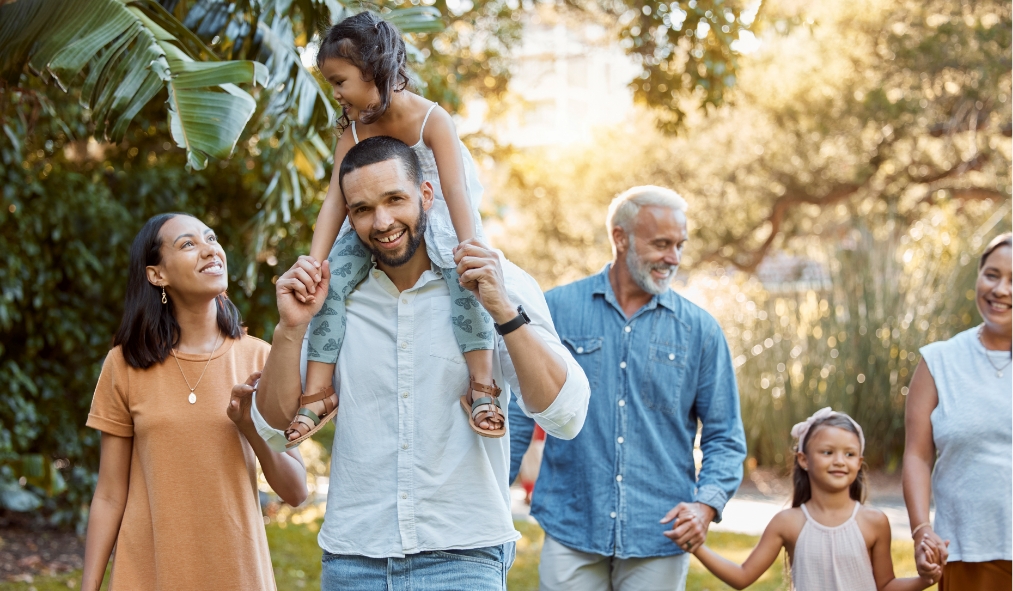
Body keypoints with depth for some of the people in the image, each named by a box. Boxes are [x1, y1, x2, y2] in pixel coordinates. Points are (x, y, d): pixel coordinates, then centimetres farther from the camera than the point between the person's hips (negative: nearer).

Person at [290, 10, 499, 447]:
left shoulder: (431, 120, -21)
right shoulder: (352, 132, -7)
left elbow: (455, 191, -30)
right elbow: (335, 201, -12)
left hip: (436, 225, -4)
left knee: (466, 278, -35)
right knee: (332, 278, -20)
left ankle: (482, 389, -34)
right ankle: (317, 394, -16)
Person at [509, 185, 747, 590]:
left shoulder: (699, 330, 5)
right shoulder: (558, 310, 2)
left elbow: (725, 438, 7)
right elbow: (519, 409, 8)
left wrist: (706, 505, -9)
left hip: (660, 539, 1)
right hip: (572, 530, -1)